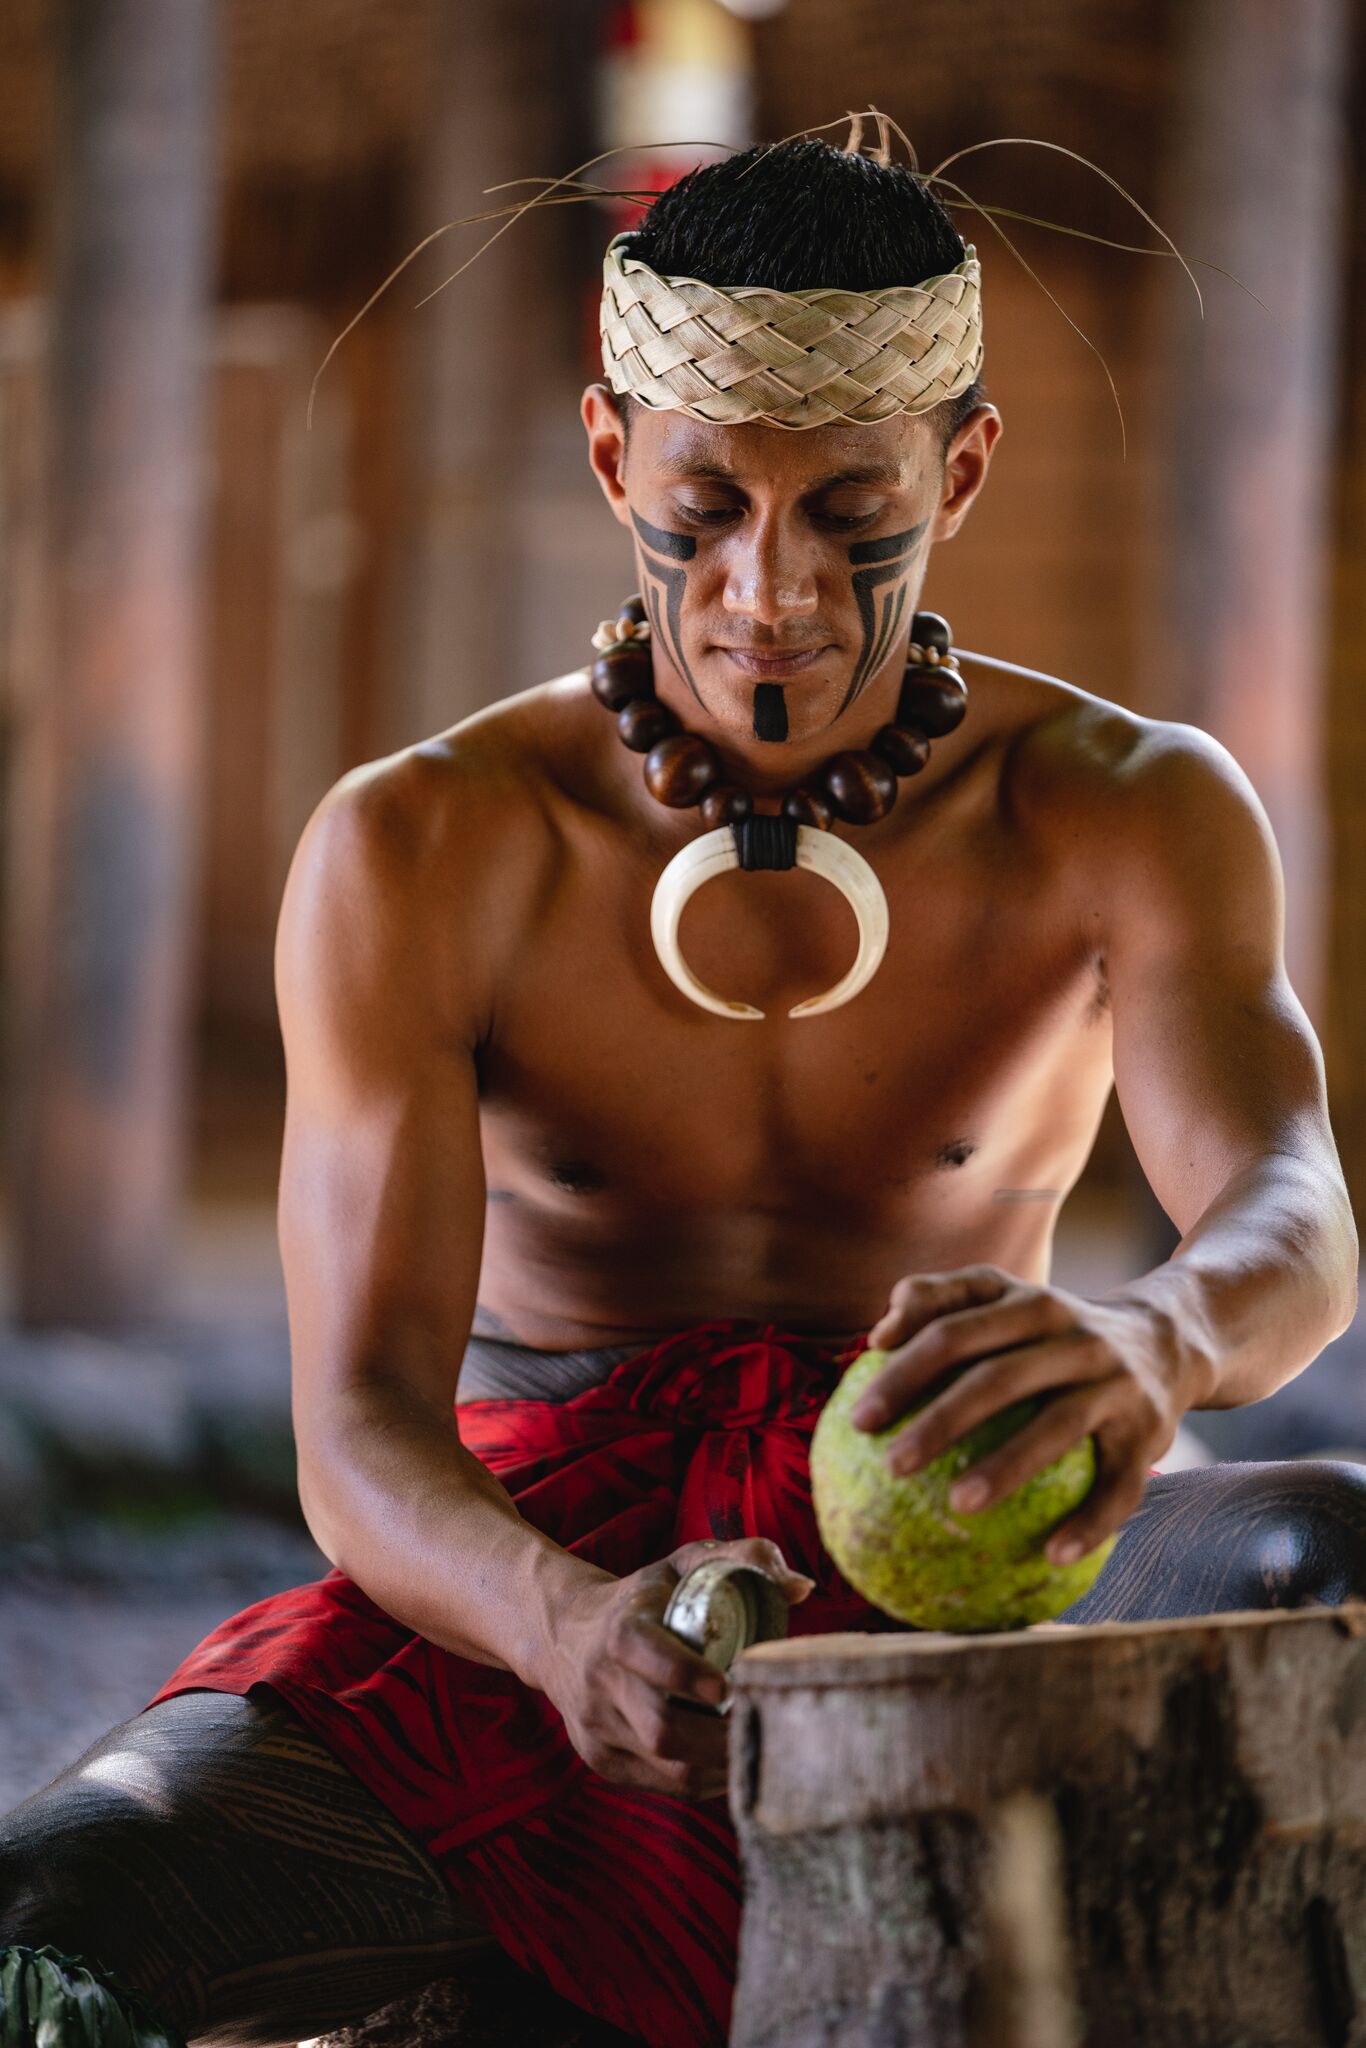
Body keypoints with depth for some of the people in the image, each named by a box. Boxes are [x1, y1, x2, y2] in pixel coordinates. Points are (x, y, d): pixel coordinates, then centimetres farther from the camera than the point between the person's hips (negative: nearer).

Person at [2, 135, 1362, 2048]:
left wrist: (1151, 1341, -48)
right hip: (520, 1604, 0)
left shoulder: (1127, 810, -2)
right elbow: (360, 1424, -14)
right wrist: (565, 1627, -39)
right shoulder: (417, 850, -5)